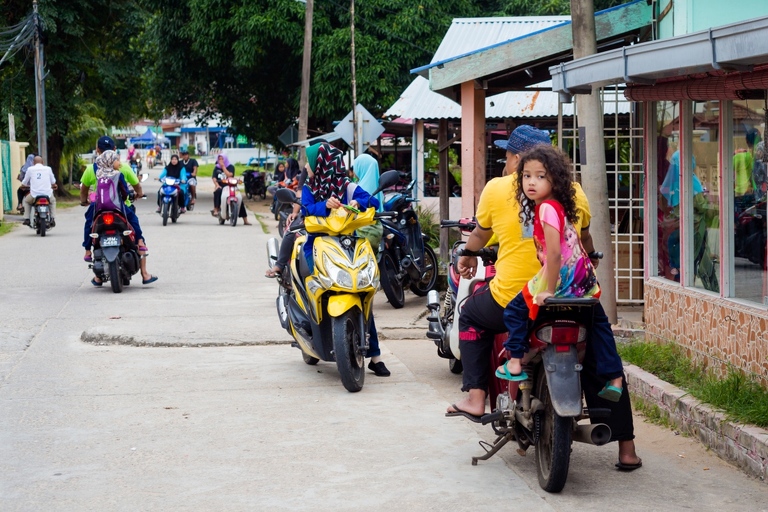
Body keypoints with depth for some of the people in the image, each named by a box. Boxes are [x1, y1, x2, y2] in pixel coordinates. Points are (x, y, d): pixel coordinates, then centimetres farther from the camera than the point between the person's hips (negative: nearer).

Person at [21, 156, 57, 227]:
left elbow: (24, 183, 12)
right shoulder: (48, 169, 8)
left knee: (26, 201, 31)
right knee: (53, 201, 34)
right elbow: (53, 182, 18)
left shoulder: (30, 169, 5)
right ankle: (52, 219, 16)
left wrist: (23, 185, 37)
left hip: (34, 195, -1)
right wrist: (53, 186, 42)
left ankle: (27, 219, 17)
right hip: (47, 194, 1)